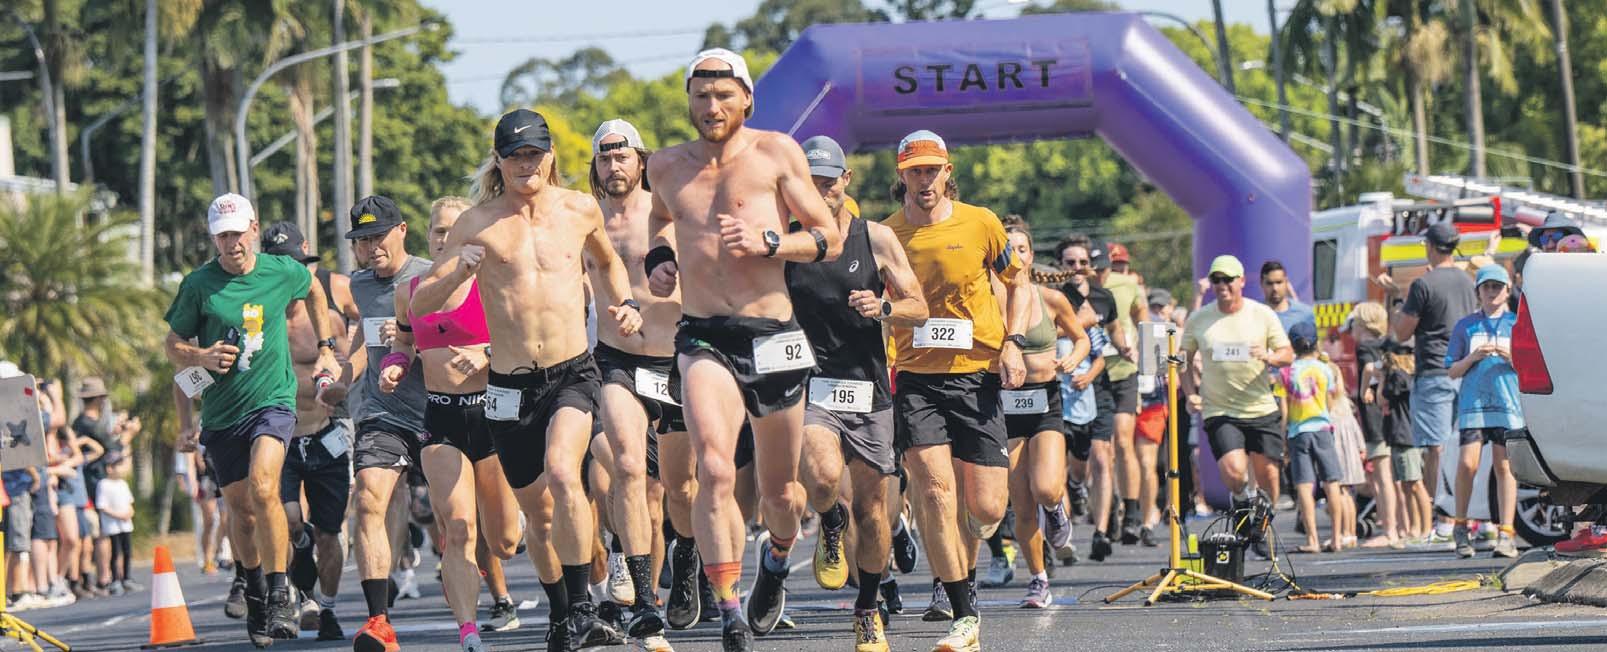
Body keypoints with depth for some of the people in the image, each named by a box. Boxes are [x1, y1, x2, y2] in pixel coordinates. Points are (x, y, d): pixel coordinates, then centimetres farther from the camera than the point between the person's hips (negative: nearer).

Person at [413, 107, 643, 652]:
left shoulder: (580, 210, 5)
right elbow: (420, 305, -3)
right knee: (537, 509, 11)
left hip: (572, 375, -1)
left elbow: (607, 261, 28)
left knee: (562, 473, -27)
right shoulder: (478, 224, -2)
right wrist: (459, 273, -22)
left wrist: (627, 304, 10)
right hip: (510, 383, 1)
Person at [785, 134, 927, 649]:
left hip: (869, 391, 2)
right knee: (822, 476, -29)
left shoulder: (877, 239, 5)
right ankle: (831, 529, 7)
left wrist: (883, 308, -12)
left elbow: (919, 310, 7)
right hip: (811, 387, -1)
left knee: (871, 506, 6)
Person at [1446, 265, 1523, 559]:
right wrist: (1473, 358, -6)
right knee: (1468, 463, -12)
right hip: (1473, 404, 0)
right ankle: (1461, 527, 5)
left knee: (1504, 466, -4)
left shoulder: (1518, 323, 12)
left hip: (1509, 405, 0)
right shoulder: (1465, 326, 13)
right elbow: (1452, 371, 12)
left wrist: (1511, 357, -9)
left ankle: (1506, 534, -3)